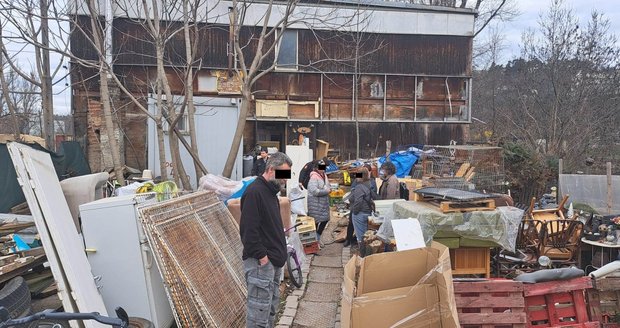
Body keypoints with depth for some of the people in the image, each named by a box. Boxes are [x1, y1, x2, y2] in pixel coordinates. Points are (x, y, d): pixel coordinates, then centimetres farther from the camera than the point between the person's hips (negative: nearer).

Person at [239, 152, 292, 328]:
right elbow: (248, 230, -23)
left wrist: (280, 252, 16)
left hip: (274, 261, 10)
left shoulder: (271, 191, 14)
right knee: (259, 310, -2)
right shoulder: (254, 192, -17)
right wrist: (261, 255, -20)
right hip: (260, 262, -10)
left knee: (271, 308, 18)